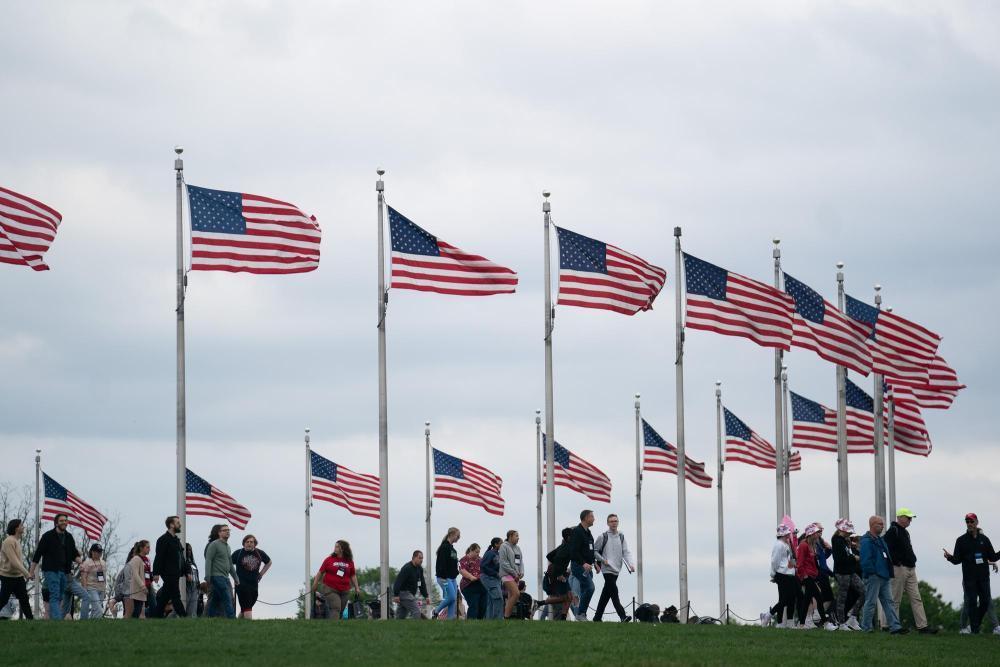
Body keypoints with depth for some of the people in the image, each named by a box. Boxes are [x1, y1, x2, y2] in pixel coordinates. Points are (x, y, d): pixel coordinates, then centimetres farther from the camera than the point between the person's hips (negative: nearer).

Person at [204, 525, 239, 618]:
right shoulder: (214, 545, -5)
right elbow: (208, 560, -11)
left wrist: (236, 578, 26)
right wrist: (208, 576, -19)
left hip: (225, 578, 8)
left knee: (216, 600, 7)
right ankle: (232, 618, -17)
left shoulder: (228, 547, 21)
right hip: (217, 576, -8)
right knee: (227, 599, -14)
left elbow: (230, 564, 28)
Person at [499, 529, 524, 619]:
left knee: (511, 597, 5)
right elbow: (503, 562, -11)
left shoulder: (517, 548, 17)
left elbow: (520, 561, 18)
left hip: (515, 576, 8)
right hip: (507, 574, -8)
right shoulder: (504, 546, -5)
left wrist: (521, 572, -1)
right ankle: (506, 617, -19)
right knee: (516, 594, -21)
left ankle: (507, 616, 6)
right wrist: (514, 573, -13)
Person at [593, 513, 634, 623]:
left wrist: (631, 564, -8)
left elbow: (626, 552, 7)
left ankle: (598, 616, 19)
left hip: (616, 570, 6)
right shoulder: (603, 537, -2)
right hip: (607, 569, -5)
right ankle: (622, 616, -23)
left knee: (606, 593, 11)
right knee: (614, 591, -15)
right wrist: (603, 560, -9)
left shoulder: (621, 537, 11)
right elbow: (594, 551, 3)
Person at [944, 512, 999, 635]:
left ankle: (976, 623, 20)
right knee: (972, 602, -6)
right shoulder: (961, 540, 5)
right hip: (969, 578, -3)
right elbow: (957, 560, 3)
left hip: (983, 577, 3)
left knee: (985, 601, 1)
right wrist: (949, 557, -18)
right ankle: (974, 628, -1)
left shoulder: (984, 539, 12)